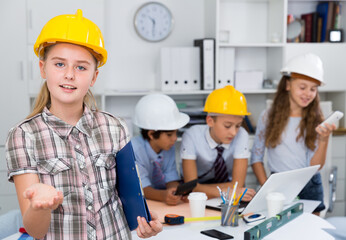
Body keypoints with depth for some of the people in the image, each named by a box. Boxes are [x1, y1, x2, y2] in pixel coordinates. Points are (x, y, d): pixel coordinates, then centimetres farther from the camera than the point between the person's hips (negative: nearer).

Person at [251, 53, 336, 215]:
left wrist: (324, 140, -16)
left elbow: (315, 166, -2)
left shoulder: (316, 121, 4)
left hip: (309, 188, 1)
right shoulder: (268, 117, 2)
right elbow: (256, 157, 7)